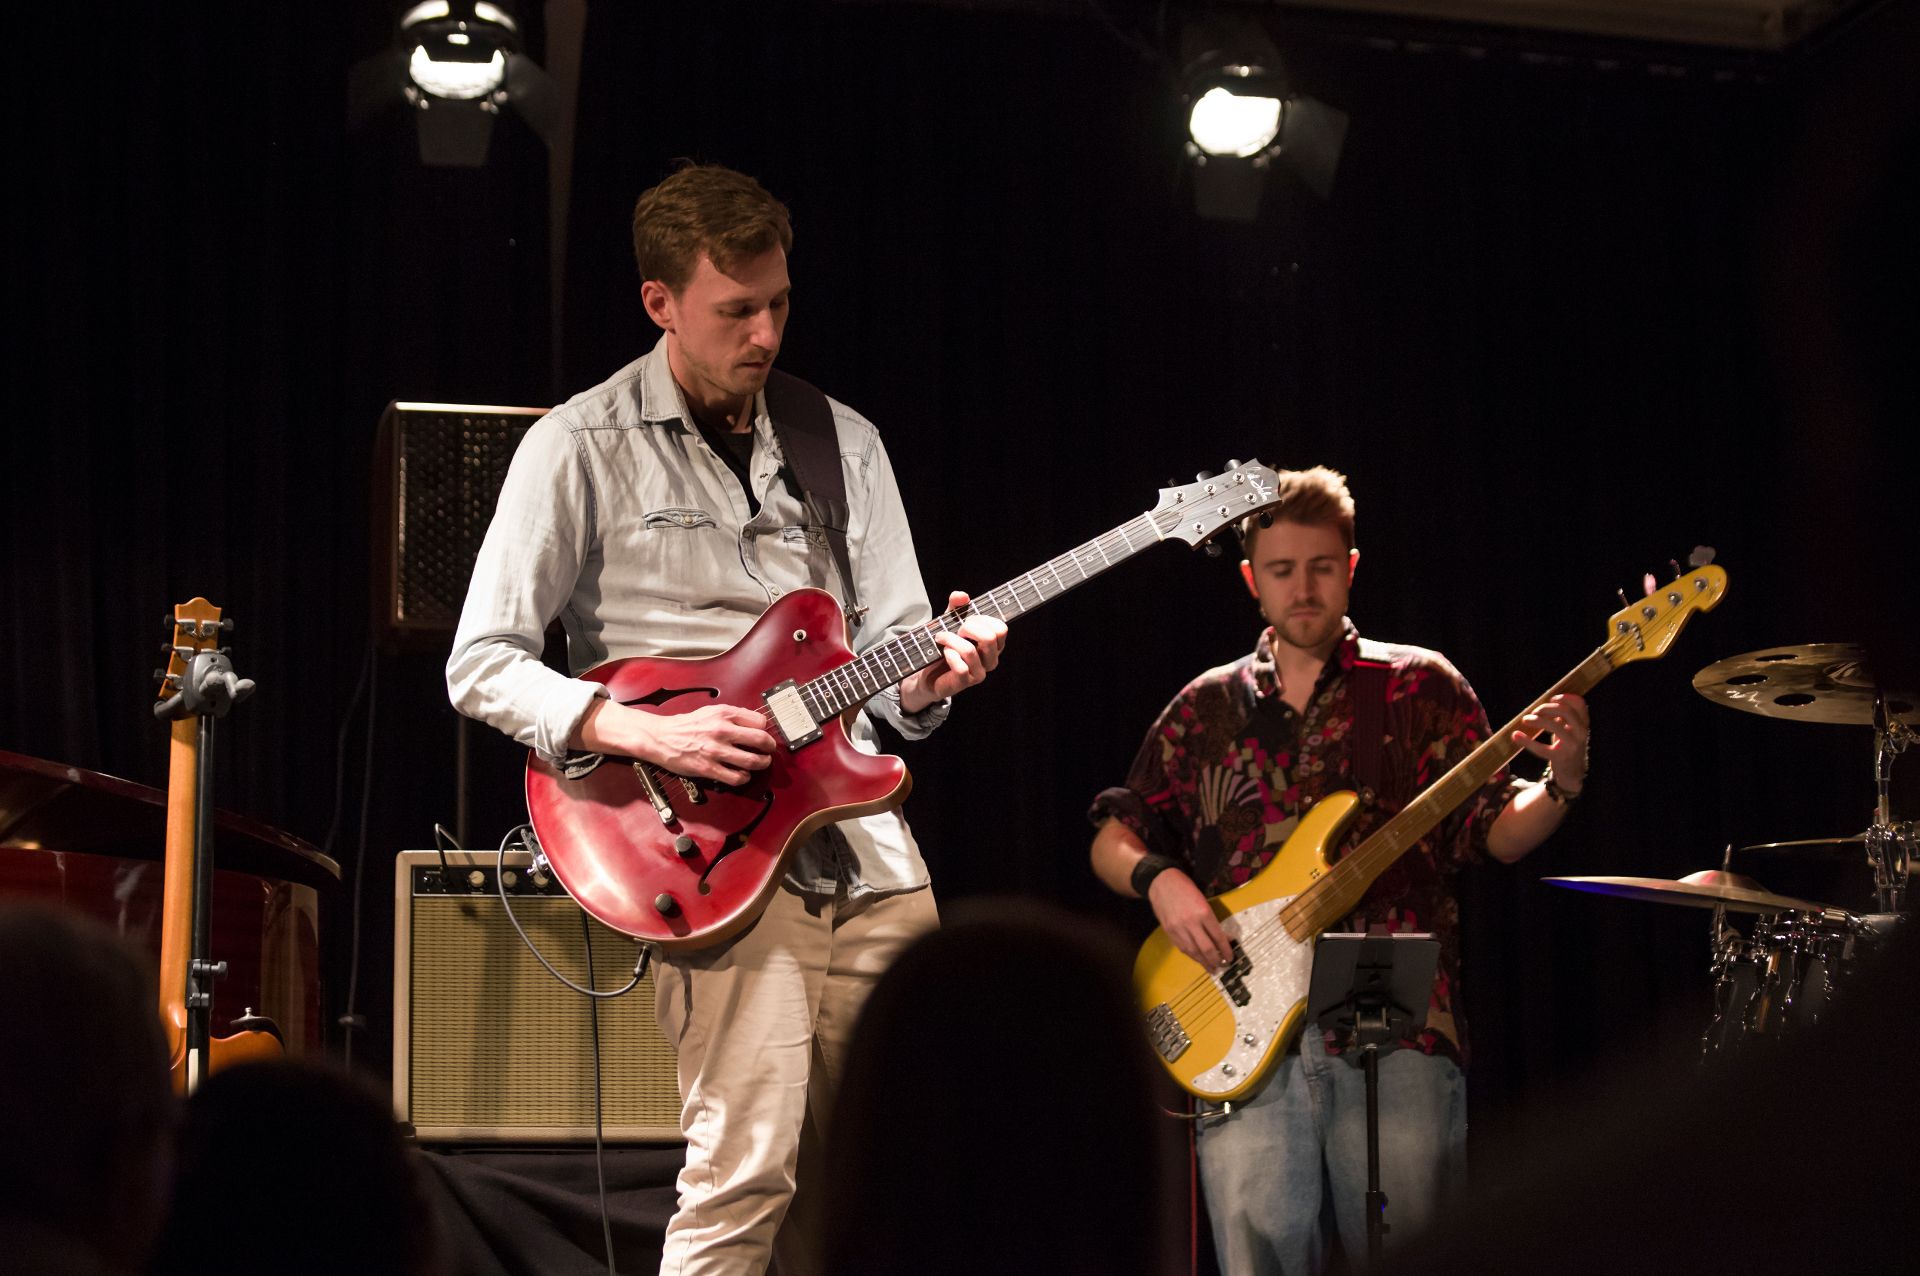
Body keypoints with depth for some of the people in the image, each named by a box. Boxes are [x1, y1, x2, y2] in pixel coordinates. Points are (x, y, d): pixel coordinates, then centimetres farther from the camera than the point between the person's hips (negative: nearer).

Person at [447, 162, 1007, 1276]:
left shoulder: (843, 441, 13)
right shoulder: (583, 449, -2)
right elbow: (482, 663, -5)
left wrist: (929, 675, -9)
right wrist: (645, 732, -18)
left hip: (867, 841, 6)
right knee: (747, 1167, -15)